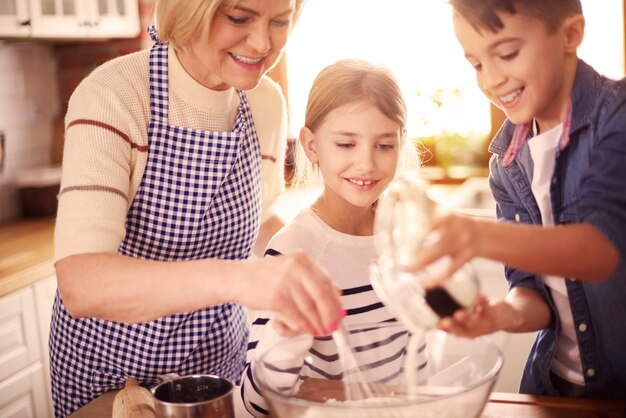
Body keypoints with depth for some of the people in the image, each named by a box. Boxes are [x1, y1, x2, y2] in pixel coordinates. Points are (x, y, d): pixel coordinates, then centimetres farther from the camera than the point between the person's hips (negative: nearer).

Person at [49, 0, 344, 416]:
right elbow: (80, 283, -36)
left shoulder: (268, 103, -6)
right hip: (111, 362, -4)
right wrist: (234, 277, -49)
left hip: (220, 356, 5)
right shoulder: (110, 96, -23)